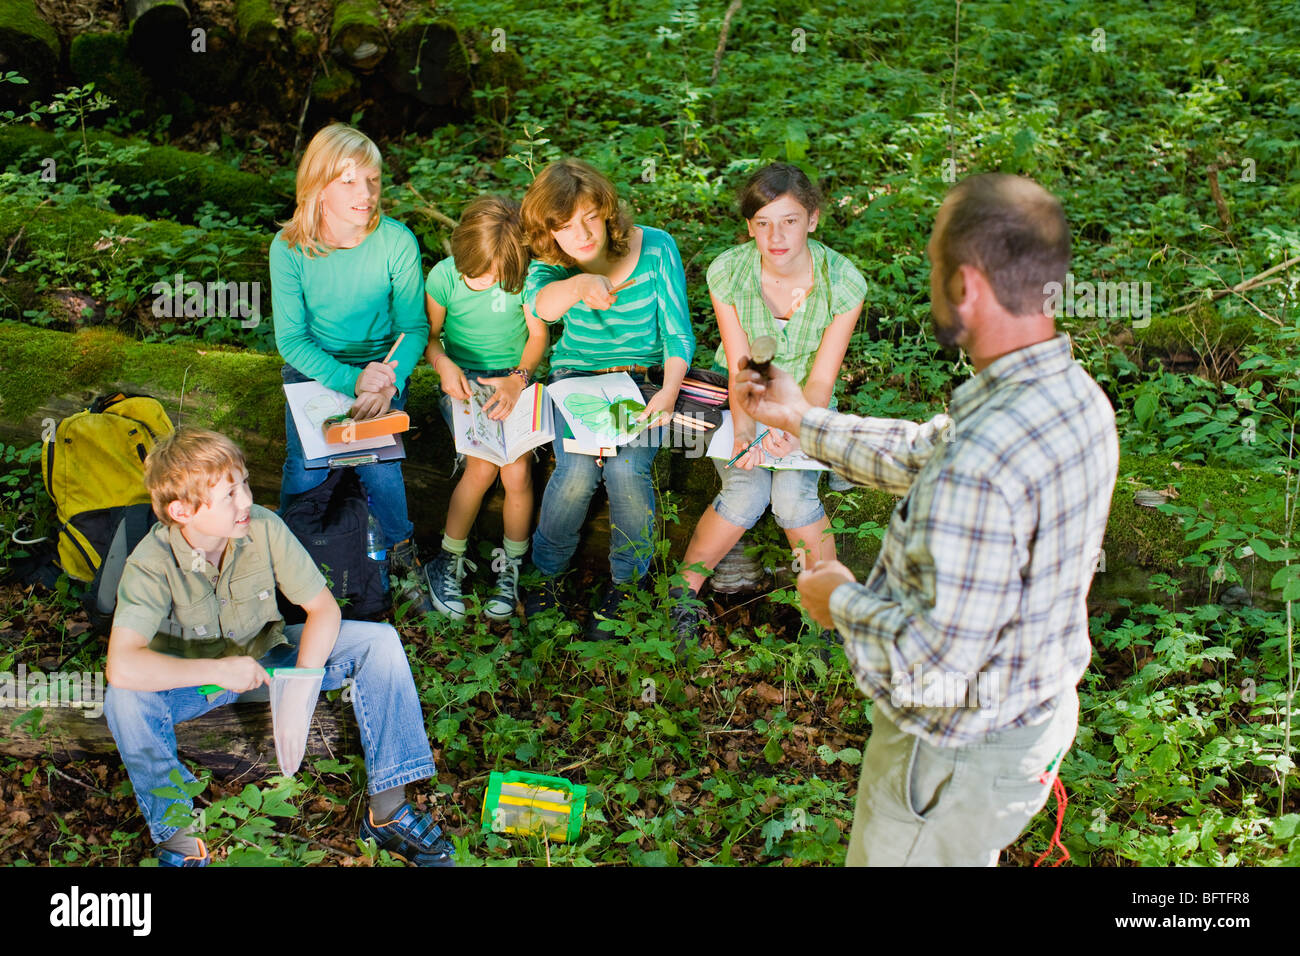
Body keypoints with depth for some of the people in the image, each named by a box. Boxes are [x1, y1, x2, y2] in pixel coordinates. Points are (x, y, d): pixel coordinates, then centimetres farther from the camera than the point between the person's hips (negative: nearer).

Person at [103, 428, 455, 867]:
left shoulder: (264, 529, -21)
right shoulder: (151, 563, -29)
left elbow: (323, 607, -15)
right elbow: (122, 666, -41)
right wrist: (219, 670, -40)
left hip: (266, 655, 3)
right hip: (193, 678, -3)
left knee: (379, 641, -17)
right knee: (126, 700, -36)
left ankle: (387, 810, -13)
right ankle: (178, 835, -16)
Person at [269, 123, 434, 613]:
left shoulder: (396, 241, -14)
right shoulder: (290, 247, -13)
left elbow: (413, 328, -8)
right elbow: (291, 338, -12)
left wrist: (387, 381, -28)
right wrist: (351, 380, -29)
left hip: (381, 365, 0)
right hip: (312, 368, 0)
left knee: (378, 466, -21)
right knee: (305, 470, -18)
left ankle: (401, 558, 7)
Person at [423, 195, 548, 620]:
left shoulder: (524, 274, -10)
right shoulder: (444, 276, -8)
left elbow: (538, 335, -3)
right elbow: (428, 334, 3)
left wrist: (519, 379, -19)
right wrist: (444, 365, -18)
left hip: (516, 377, 1)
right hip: (464, 380, -1)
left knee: (517, 470, -19)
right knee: (482, 466, -22)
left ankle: (510, 567, 5)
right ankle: (449, 561, -1)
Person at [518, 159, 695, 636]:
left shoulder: (655, 247, -10)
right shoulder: (552, 261, -6)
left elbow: (678, 333, -8)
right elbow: (541, 303, -31)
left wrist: (670, 390, -27)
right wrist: (579, 283, -54)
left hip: (644, 376, -1)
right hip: (576, 375, 1)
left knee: (626, 470, -26)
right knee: (577, 470, -24)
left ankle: (626, 581, 0)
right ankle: (548, 571, 4)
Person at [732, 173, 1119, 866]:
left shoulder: (979, 467, -39)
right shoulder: (1075, 395, -7)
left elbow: (930, 665, -35)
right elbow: (919, 453, 8)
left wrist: (842, 601, -16)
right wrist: (801, 419, 13)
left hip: (962, 754, -8)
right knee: (972, 857, 32)